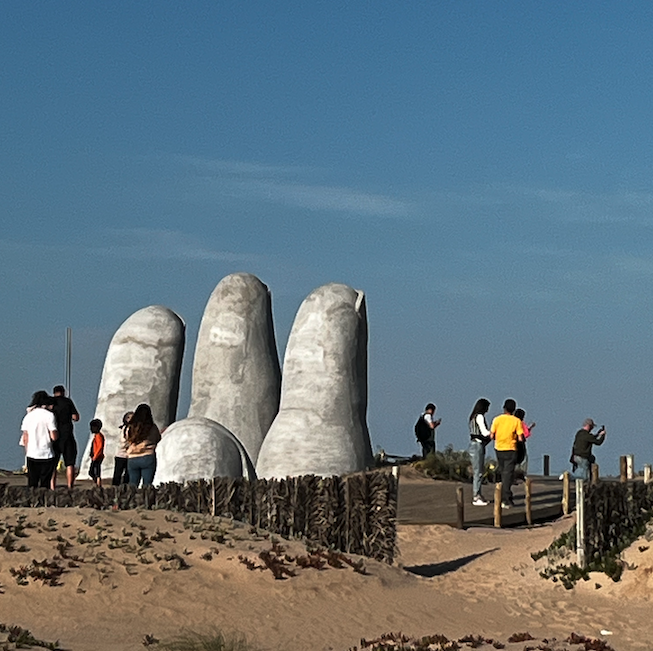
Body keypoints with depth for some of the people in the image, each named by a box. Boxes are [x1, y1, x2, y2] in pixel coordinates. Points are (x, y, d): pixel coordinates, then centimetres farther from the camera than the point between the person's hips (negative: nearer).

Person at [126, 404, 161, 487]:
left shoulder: (130, 428, 3)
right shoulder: (152, 428, -3)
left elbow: (128, 443, 13)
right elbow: (158, 439, 12)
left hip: (132, 459, 3)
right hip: (148, 458, -3)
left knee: (132, 486, 6)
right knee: (147, 486, -2)